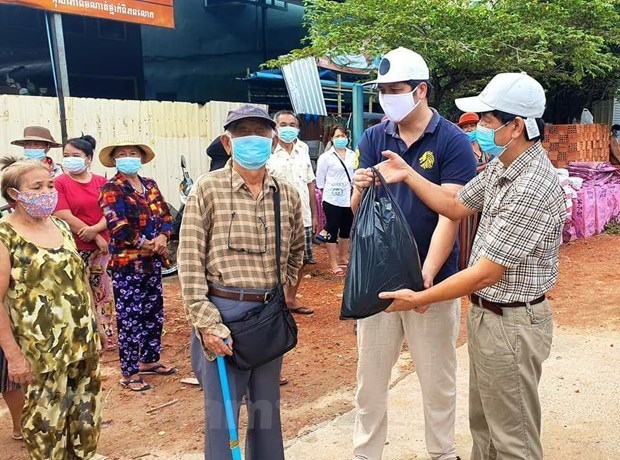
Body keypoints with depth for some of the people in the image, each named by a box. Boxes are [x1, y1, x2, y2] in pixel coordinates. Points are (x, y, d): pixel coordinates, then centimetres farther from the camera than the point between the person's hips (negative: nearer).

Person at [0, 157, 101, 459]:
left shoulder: (61, 227, 7)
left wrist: (93, 330, 15)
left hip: (83, 343, 6)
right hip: (41, 352, -6)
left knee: (85, 416, 16)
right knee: (46, 422, 8)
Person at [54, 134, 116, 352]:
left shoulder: (102, 182, 6)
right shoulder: (59, 183, -5)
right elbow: (65, 218, -12)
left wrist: (94, 229, -18)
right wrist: (97, 238, -12)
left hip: (103, 247, 4)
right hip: (76, 250, -4)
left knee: (104, 294, 12)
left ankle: (107, 337, 24)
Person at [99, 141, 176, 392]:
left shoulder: (150, 185, 12)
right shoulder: (111, 189, -8)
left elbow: (166, 214, 9)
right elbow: (118, 229, -17)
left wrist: (162, 236, -11)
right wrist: (150, 244, -14)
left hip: (152, 261, 7)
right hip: (127, 263, -7)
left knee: (154, 313, 16)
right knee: (130, 318, -1)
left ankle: (149, 360, 32)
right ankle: (129, 373, 10)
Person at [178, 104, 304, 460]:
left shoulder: (287, 194, 5)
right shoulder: (208, 189, -8)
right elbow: (190, 262, -10)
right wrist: (206, 322, -14)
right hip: (224, 311, -4)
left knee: (267, 405, 18)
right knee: (222, 410, 5)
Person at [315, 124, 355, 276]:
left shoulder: (352, 155, 3)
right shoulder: (326, 156, -8)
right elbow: (320, 179, -2)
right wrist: (327, 192, 2)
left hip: (349, 199, 5)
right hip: (332, 200, -5)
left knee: (346, 229, 16)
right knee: (332, 231, 1)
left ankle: (343, 258, 32)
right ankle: (334, 263, 7)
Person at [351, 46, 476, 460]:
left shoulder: (453, 141, -7)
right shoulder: (373, 138, 3)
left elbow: (449, 216, -15)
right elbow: (357, 210, 0)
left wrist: (425, 276, -27)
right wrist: (362, 190, -24)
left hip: (433, 280, -3)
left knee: (438, 380, 12)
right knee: (370, 377, 12)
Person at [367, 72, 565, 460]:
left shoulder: (533, 189, -27)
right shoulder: (501, 165, 2)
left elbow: (486, 273, -24)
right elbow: (457, 206, 15)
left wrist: (419, 298, -15)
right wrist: (407, 175, 5)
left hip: (511, 323, -9)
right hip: (485, 311, 9)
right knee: (483, 421, 24)